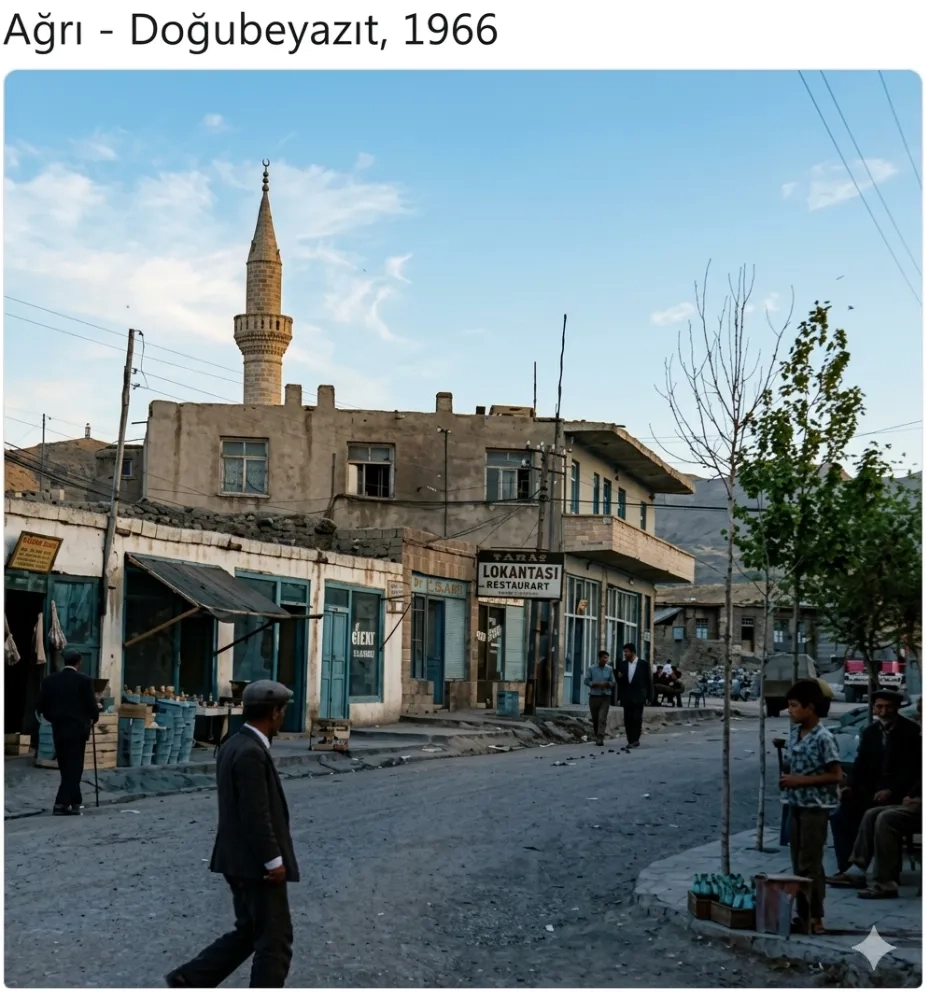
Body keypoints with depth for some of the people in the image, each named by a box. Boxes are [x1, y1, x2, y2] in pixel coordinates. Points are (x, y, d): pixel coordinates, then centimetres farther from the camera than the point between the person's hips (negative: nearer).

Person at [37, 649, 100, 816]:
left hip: (58, 729, 5)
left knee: (66, 768, 13)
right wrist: (93, 718, 12)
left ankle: (75, 802, 17)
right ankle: (62, 803, -8)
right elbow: (92, 705, -9)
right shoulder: (84, 680, -9)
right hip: (77, 729, -5)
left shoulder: (49, 680, 4)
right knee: (73, 768, -1)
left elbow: (42, 707, 5)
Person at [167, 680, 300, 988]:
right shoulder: (251, 753, -22)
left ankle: (189, 980, 16)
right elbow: (256, 816, -24)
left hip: (241, 859, 10)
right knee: (275, 940, 2)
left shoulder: (235, 745, 10)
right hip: (257, 863, -10)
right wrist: (274, 861, -18)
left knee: (248, 933, 20)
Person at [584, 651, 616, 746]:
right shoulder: (591, 669, 0)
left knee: (602, 718, -11)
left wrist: (607, 684, -16)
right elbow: (587, 681, -2)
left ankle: (600, 738, -15)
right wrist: (596, 684, -16)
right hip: (594, 696, 1)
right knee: (595, 718, 9)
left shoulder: (609, 669, 3)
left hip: (605, 697, -1)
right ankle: (597, 735, 27)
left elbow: (613, 682, 5)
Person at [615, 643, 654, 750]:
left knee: (637, 719, -8)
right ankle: (631, 741, 7)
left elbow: (649, 681, 0)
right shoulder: (623, 665, 8)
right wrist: (619, 677, -8)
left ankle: (635, 740, -5)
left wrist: (649, 697, -4)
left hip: (638, 697, -4)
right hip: (626, 697, 4)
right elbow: (620, 682, 16)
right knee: (628, 720, 2)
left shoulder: (644, 664, -2)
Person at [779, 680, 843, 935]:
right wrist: (787, 780, -2)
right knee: (798, 863, 11)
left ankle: (815, 918, 4)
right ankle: (803, 914, 19)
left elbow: (835, 775, -16)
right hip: (796, 805, 8)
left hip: (815, 807, -8)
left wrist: (802, 780, -18)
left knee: (810, 863, -4)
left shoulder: (823, 738, -16)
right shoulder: (794, 734, 8)